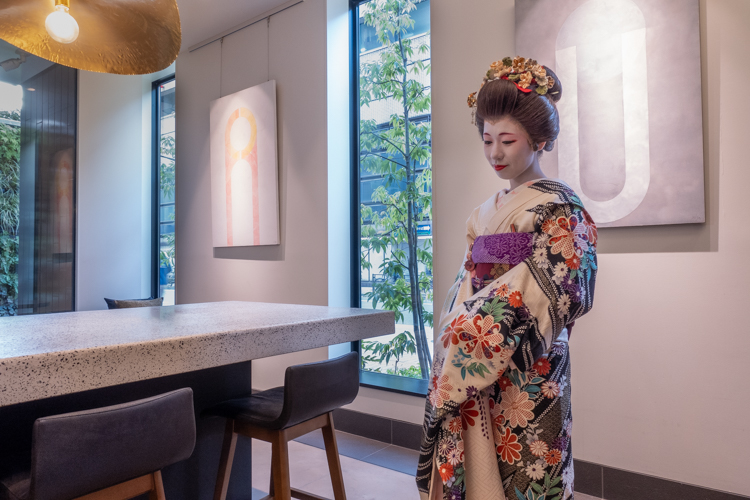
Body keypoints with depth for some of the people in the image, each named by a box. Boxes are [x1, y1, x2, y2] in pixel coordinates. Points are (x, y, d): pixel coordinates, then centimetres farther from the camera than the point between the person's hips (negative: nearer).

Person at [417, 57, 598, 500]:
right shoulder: (485, 213, 14)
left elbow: (541, 297, -15)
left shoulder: (559, 208, -6)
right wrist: (459, 327, -1)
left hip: (526, 375, -6)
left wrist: (471, 329, -14)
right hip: (475, 372, 6)